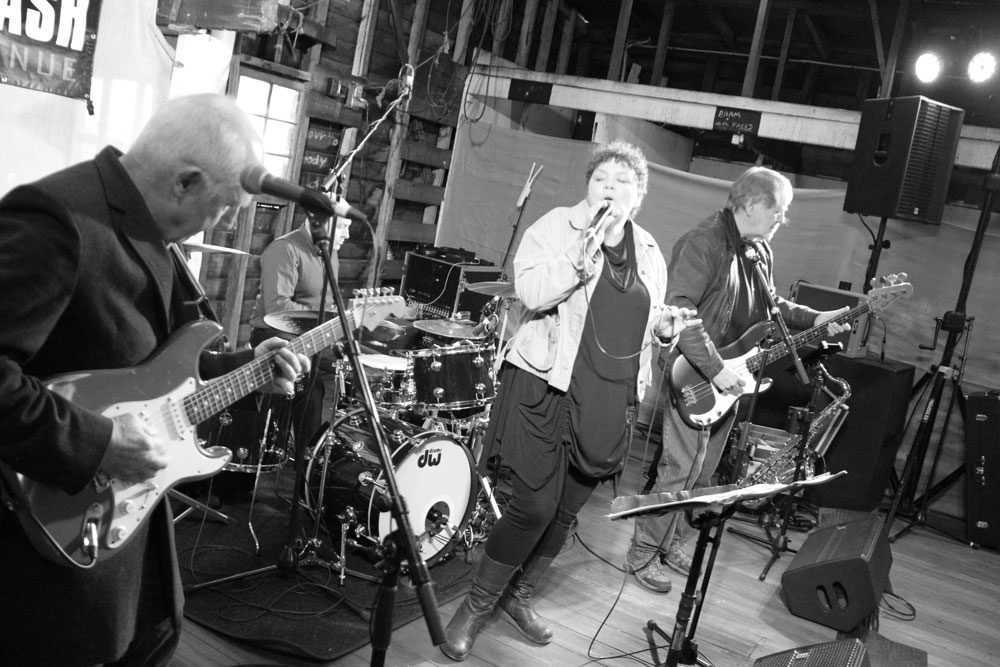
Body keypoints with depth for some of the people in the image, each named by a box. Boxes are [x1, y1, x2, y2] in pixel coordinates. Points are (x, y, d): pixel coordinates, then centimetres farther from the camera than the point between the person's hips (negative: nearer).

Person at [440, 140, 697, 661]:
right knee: (534, 506, -7)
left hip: (609, 404, 6)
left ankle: (517, 595, 34)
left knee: (566, 511, 12)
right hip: (547, 389, -5)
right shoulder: (556, 226, -4)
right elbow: (529, 292, -18)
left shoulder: (649, 253, 13)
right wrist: (579, 263, -30)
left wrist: (665, 326, 3)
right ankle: (477, 605, 15)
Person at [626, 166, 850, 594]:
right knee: (681, 468, -6)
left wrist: (813, 320, 9)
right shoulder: (704, 244, -18)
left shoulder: (760, 251, 12)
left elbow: (769, 305, 25)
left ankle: (668, 541, 30)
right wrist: (716, 370, -29)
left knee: (703, 470, 15)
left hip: (731, 378, 9)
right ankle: (642, 554, 9)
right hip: (694, 380, -9)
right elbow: (679, 310, -28)